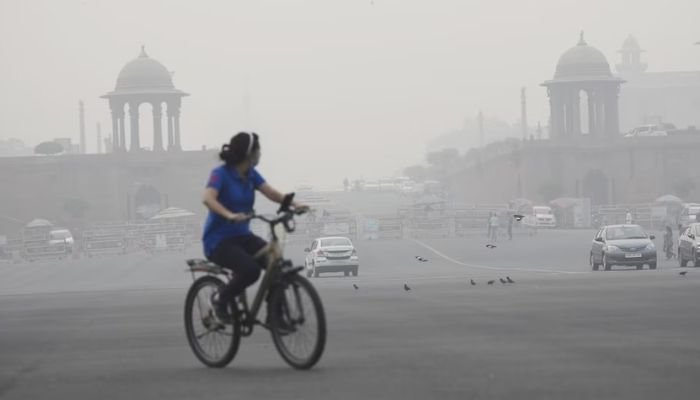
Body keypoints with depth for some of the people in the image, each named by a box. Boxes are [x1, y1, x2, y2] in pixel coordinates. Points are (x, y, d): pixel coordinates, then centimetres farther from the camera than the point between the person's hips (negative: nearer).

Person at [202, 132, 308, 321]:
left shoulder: (251, 174, 6)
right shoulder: (221, 173, -15)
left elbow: (270, 192, -6)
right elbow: (208, 198, -32)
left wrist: (294, 204, -25)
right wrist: (230, 215, -50)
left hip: (242, 236, 7)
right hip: (218, 240, -7)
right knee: (251, 269, -31)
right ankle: (221, 300, -5)